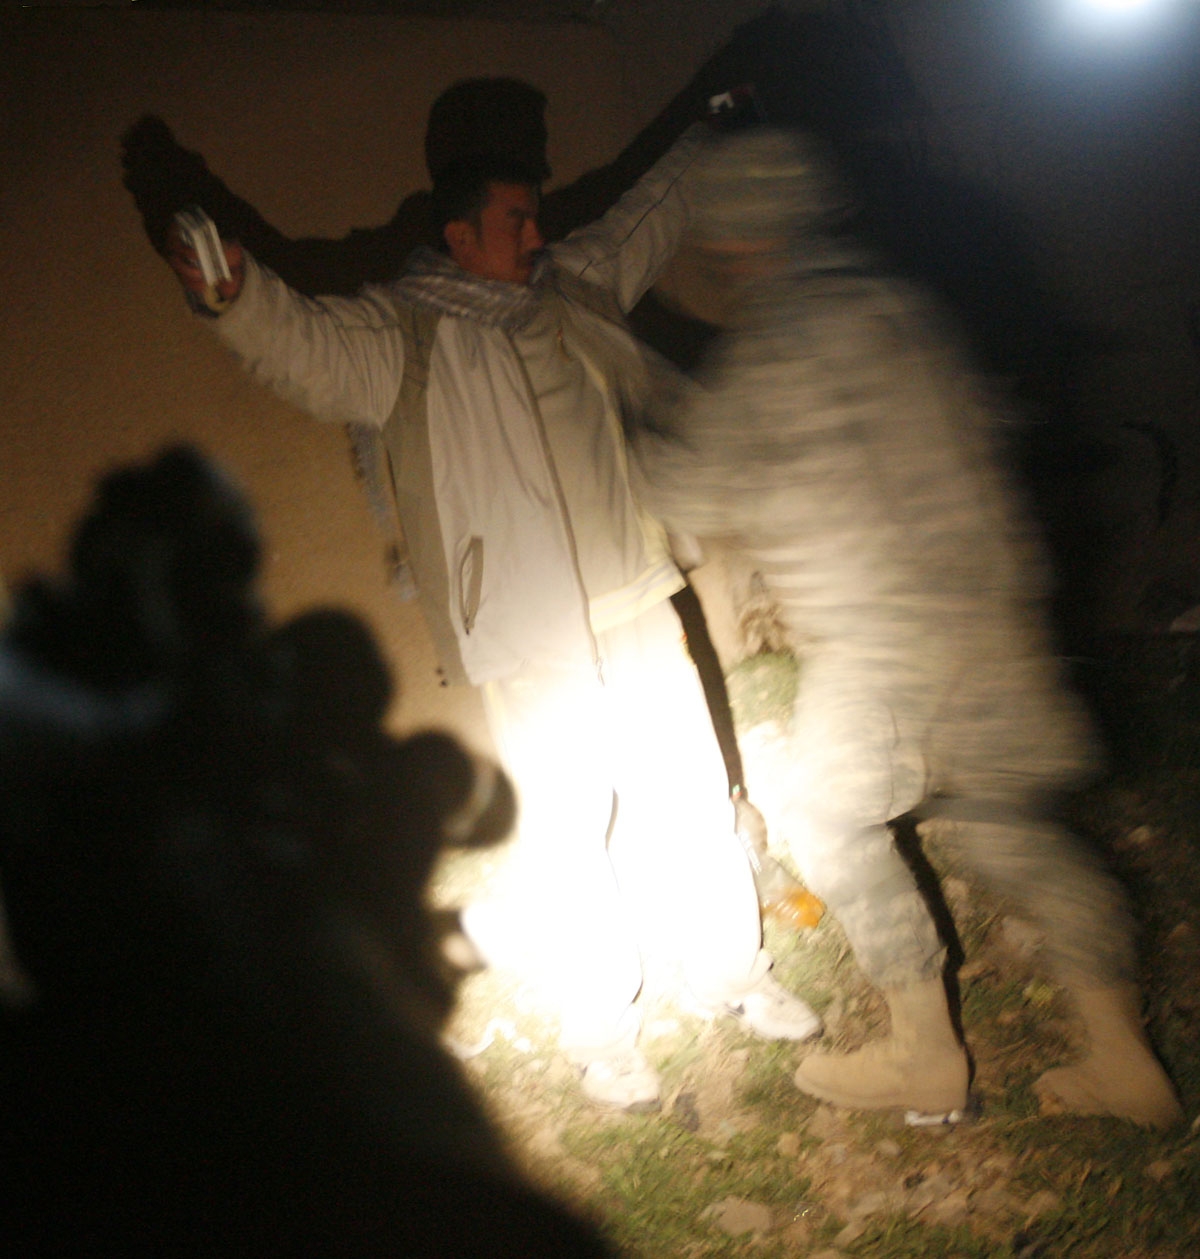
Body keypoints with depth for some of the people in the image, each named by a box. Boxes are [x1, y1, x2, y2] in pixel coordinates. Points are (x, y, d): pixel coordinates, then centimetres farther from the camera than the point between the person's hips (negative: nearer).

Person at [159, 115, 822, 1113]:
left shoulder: (571, 289, 12)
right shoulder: (399, 336, -6)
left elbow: (647, 215, 29)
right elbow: (304, 344, -23)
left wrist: (710, 134, 39)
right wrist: (234, 295, -43)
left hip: (635, 607, 6)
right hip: (528, 642, -6)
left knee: (687, 800, 14)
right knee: (564, 834, -1)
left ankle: (733, 973, 35)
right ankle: (600, 1031, 19)